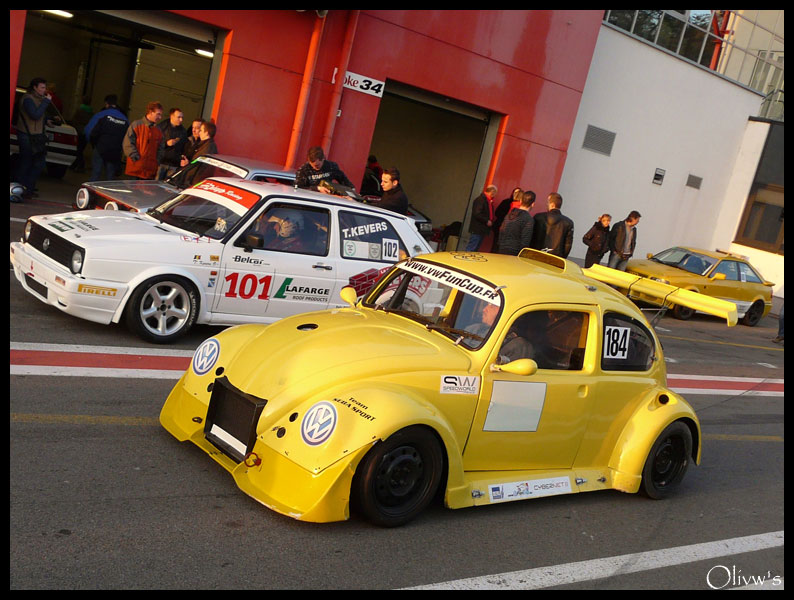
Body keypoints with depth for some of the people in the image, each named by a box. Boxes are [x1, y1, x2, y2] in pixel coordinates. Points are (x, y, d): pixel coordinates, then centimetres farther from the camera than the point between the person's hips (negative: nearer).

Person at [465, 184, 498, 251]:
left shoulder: (489, 201, 16)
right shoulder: (480, 200, -13)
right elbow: (477, 214, -21)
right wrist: (487, 221, -15)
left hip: (482, 230, 9)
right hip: (477, 230, -9)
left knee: (476, 250, 11)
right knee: (471, 249, -8)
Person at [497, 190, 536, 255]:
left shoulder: (509, 214, 9)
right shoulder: (529, 219, -11)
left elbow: (501, 232, 13)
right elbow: (525, 242, -14)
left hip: (502, 251, 6)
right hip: (514, 253, -6)